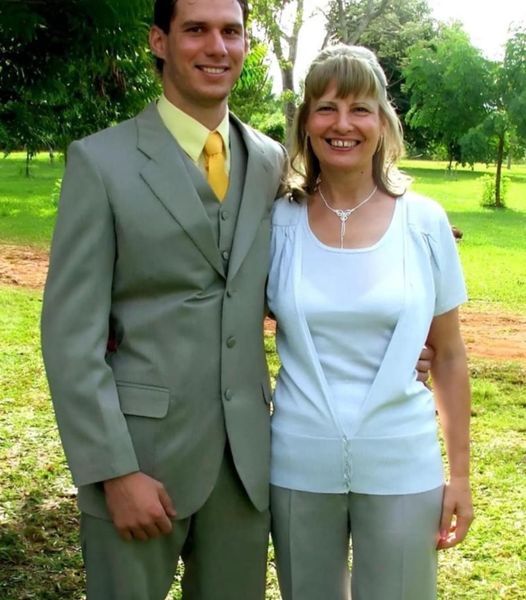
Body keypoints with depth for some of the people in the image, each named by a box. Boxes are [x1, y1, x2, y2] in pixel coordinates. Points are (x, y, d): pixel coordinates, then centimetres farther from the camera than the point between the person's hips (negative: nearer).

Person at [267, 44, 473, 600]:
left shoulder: (425, 222, -3)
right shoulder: (278, 222, -3)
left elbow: (449, 356, 3)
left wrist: (460, 472, 3)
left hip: (402, 469, 0)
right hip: (298, 466, 1)